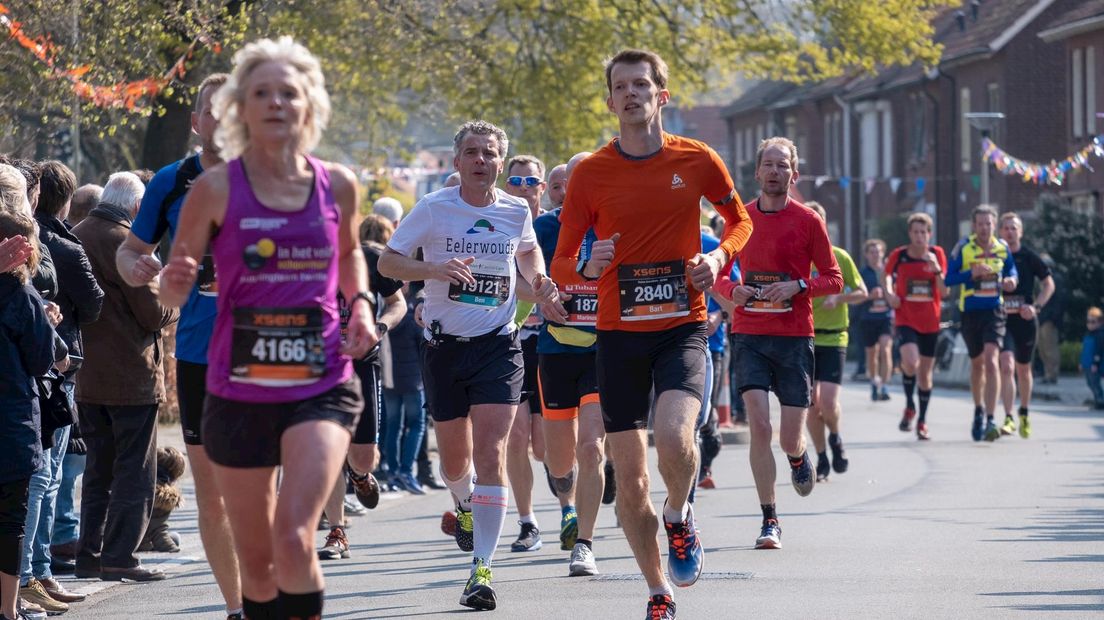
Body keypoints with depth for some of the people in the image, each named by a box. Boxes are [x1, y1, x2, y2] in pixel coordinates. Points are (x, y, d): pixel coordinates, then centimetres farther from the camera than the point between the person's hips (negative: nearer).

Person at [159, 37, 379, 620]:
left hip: (321, 384, 0)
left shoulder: (337, 185, 1)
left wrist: (360, 304, 5)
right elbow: (174, 291, 1)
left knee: (294, 537, -20)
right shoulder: (216, 188, -6)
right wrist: (174, 281, -23)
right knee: (256, 561, 8)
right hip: (239, 390, 0)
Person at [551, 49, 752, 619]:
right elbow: (560, 267, 4)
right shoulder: (590, 173, 0)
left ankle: (680, 518, 6)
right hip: (618, 334, 1)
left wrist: (718, 256, -4)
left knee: (674, 436, -28)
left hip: (682, 327, -1)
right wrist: (588, 267, -19)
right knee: (629, 480, 2)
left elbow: (740, 219, 17)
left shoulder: (697, 161, -1)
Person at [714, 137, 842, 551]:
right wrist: (732, 291, -8)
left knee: (790, 440, -1)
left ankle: (799, 456, 38)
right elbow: (719, 272, 14)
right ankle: (769, 521, -4)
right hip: (749, 335, 1)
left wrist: (797, 287, -15)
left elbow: (834, 279, 3)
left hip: (794, 337, -1)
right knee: (759, 427, -13)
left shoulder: (807, 221, -1)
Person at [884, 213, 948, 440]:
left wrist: (936, 269, -20)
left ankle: (922, 421, 24)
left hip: (930, 323, 2)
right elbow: (888, 276, 15)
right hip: (906, 320, -2)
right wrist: (890, 294, -5)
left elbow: (944, 291, -4)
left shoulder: (937, 254, -2)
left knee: (925, 372, 9)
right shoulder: (898, 256, -4)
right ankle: (909, 406, 0)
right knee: (910, 362, -25)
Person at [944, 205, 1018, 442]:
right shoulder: (963, 248, -4)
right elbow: (949, 278, -5)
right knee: (977, 364, 15)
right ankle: (978, 410, 39)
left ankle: (990, 420, -20)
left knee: (991, 360, -17)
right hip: (970, 312, 1)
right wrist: (972, 273, -20)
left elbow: (1011, 269, 19)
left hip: (994, 311, -1)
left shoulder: (1002, 247, 2)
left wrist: (1011, 280, -4)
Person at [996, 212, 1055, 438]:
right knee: (1006, 366, -18)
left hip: (1025, 319, 1)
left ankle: (1024, 414, 35)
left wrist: (1035, 306, -7)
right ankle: (1008, 418, -20)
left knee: (1023, 369, 14)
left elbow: (1049, 284, 6)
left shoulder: (1029, 257, 2)